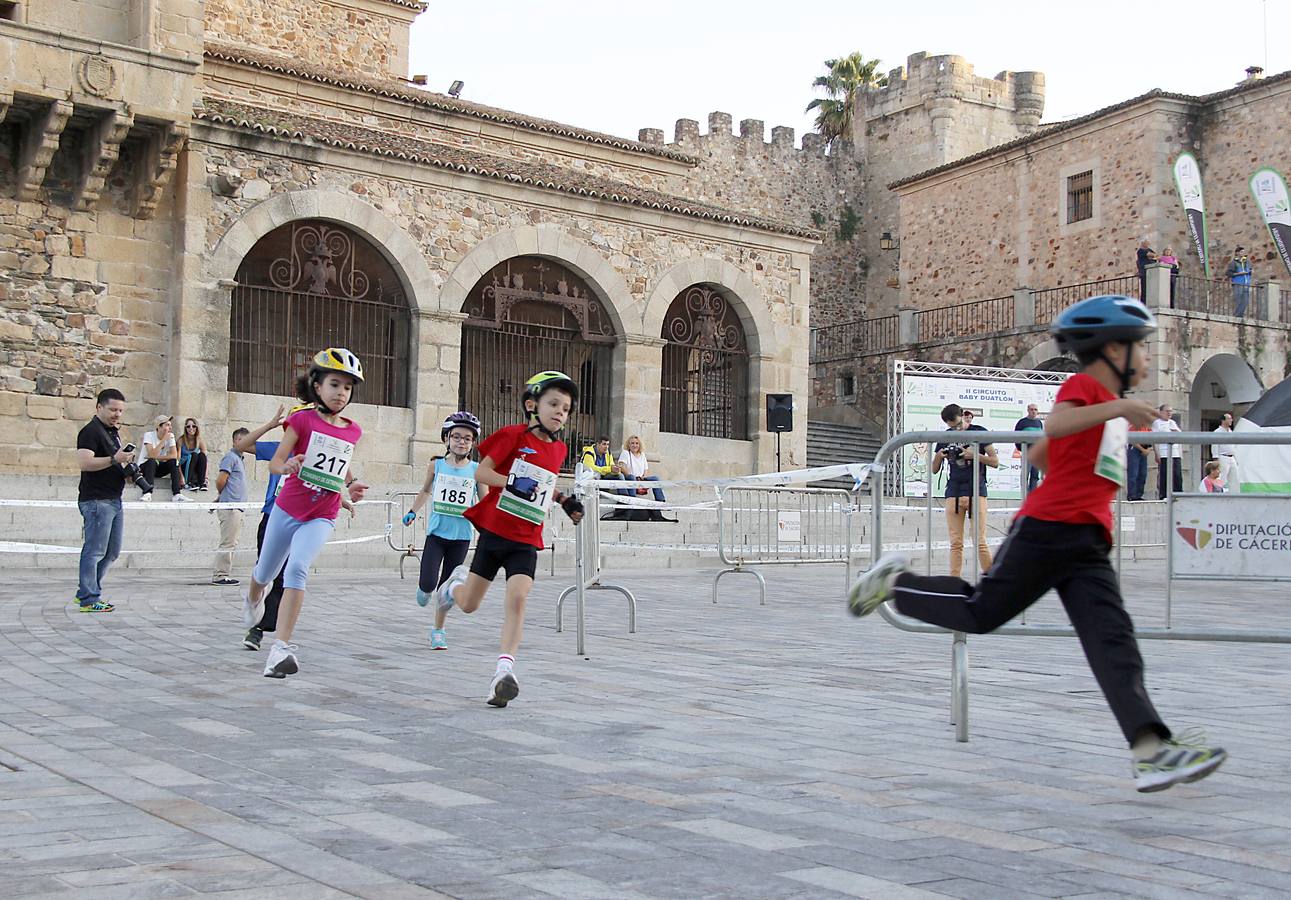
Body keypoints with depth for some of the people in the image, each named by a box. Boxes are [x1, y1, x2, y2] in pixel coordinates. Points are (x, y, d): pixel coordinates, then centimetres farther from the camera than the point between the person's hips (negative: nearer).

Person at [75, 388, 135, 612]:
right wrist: (114, 459, -26)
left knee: (112, 551, 13)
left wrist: (126, 467, 14)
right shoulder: (91, 431, -9)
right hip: (96, 500, -10)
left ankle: (85, 592, 22)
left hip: (114, 499, 10)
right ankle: (89, 600, -2)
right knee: (95, 551, -7)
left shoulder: (113, 432, 21)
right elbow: (84, 462, -22)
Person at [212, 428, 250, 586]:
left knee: (231, 544, 12)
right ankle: (219, 576, -7)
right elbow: (220, 481, -15)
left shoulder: (239, 459, 22)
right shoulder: (231, 457, -8)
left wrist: (220, 497, 12)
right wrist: (222, 495, 3)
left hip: (236, 507, 10)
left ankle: (221, 575, 16)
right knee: (227, 544, -9)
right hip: (230, 506, -10)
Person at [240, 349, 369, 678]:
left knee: (297, 568, -23)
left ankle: (282, 647, -26)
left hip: (322, 517, 1)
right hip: (287, 509, -1)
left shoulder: (352, 431, 4)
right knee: (265, 572, 19)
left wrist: (349, 491, 7)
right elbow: (275, 461, -11)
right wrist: (288, 467, -32)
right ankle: (253, 599, 57)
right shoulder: (303, 419, -8)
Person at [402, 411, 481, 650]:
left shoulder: (476, 470, -1)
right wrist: (412, 511, 11)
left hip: (461, 536, 0)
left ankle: (438, 630, 22)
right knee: (428, 583, -12)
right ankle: (425, 589, 26)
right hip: (436, 532, 0)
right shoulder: (436, 465, 1)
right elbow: (425, 490, 19)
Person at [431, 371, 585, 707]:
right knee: (469, 605, 9)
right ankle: (457, 582, 45)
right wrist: (512, 483, -24)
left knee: (518, 598, -18)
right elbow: (481, 471, -10)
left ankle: (504, 671, -20)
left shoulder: (558, 449, 10)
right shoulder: (514, 435, -8)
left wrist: (565, 500, 10)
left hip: (526, 540, 3)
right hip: (494, 530, -3)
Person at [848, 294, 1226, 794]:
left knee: (1112, 636, -7)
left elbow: (1040, 454, 31)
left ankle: (1150, 749, -19)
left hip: (1089, 545, 8)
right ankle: (896, 581, 21)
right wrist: (1116, 406, -31)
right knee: (982, 612, -1)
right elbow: (1055, 424, -25)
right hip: (1047, 527, -8)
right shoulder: (1083, 385, -1)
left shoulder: (1110, 405, 25)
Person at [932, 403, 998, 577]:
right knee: (956, 543, 1)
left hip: (976, 492, -3)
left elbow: (995, 462, 2)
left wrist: (975, 455, -13)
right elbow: (934, 470, 15)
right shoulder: (945, 437, 11)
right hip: (953, 493, 3)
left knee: (980, 542, -7)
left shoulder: (980, 432, 3)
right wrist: (939, 456, -6)